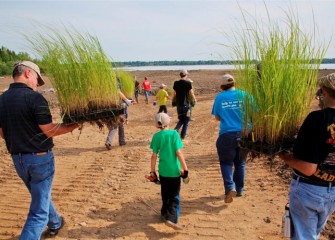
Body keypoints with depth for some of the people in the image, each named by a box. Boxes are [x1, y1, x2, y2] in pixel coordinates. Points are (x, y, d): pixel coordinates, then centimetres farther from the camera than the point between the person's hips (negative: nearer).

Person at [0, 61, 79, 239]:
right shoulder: (34, 97, -18)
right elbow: (48, 130, -19)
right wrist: (73, 126, -6)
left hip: (17, 159, 7)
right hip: (39, 158, -7)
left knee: (40, 195, 29)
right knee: (39, 209, 3)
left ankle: (55, 223, 50)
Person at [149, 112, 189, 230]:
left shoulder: (156, 136, -3)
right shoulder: (174, 133, -10)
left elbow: (154, 155, -4)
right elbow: (178, 152, -14)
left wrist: (152, 171, 4)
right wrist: (185, 168, -8)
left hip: (163, 170, 3)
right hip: (174, 170, -3)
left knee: (165, 195, 22)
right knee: (174, 196, 5)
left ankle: (165, 213, 36)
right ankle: (171, 218, -11)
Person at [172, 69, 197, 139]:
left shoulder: (176, 83, 1)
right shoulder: (188, 83, -10)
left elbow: (174, 94, 7)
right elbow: (191, 93, -5)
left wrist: (173, 101, 21)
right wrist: (195, 99, 13)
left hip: (178, 104, 4)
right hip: (186, 104, -4)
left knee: (181, 120, 18)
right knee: (186, 120, 10)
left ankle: (175, 130, -4)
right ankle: (183, 135, 10)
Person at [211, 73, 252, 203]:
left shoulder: (219, 97, -1)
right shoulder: (244, 95, 0)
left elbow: (217, 117, 6)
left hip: (227, 134, -2)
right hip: (244, 133, 2)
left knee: (226, 162, 10)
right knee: (240, 162, 18)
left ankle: (230, 187, -11)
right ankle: (239, 189, 28)